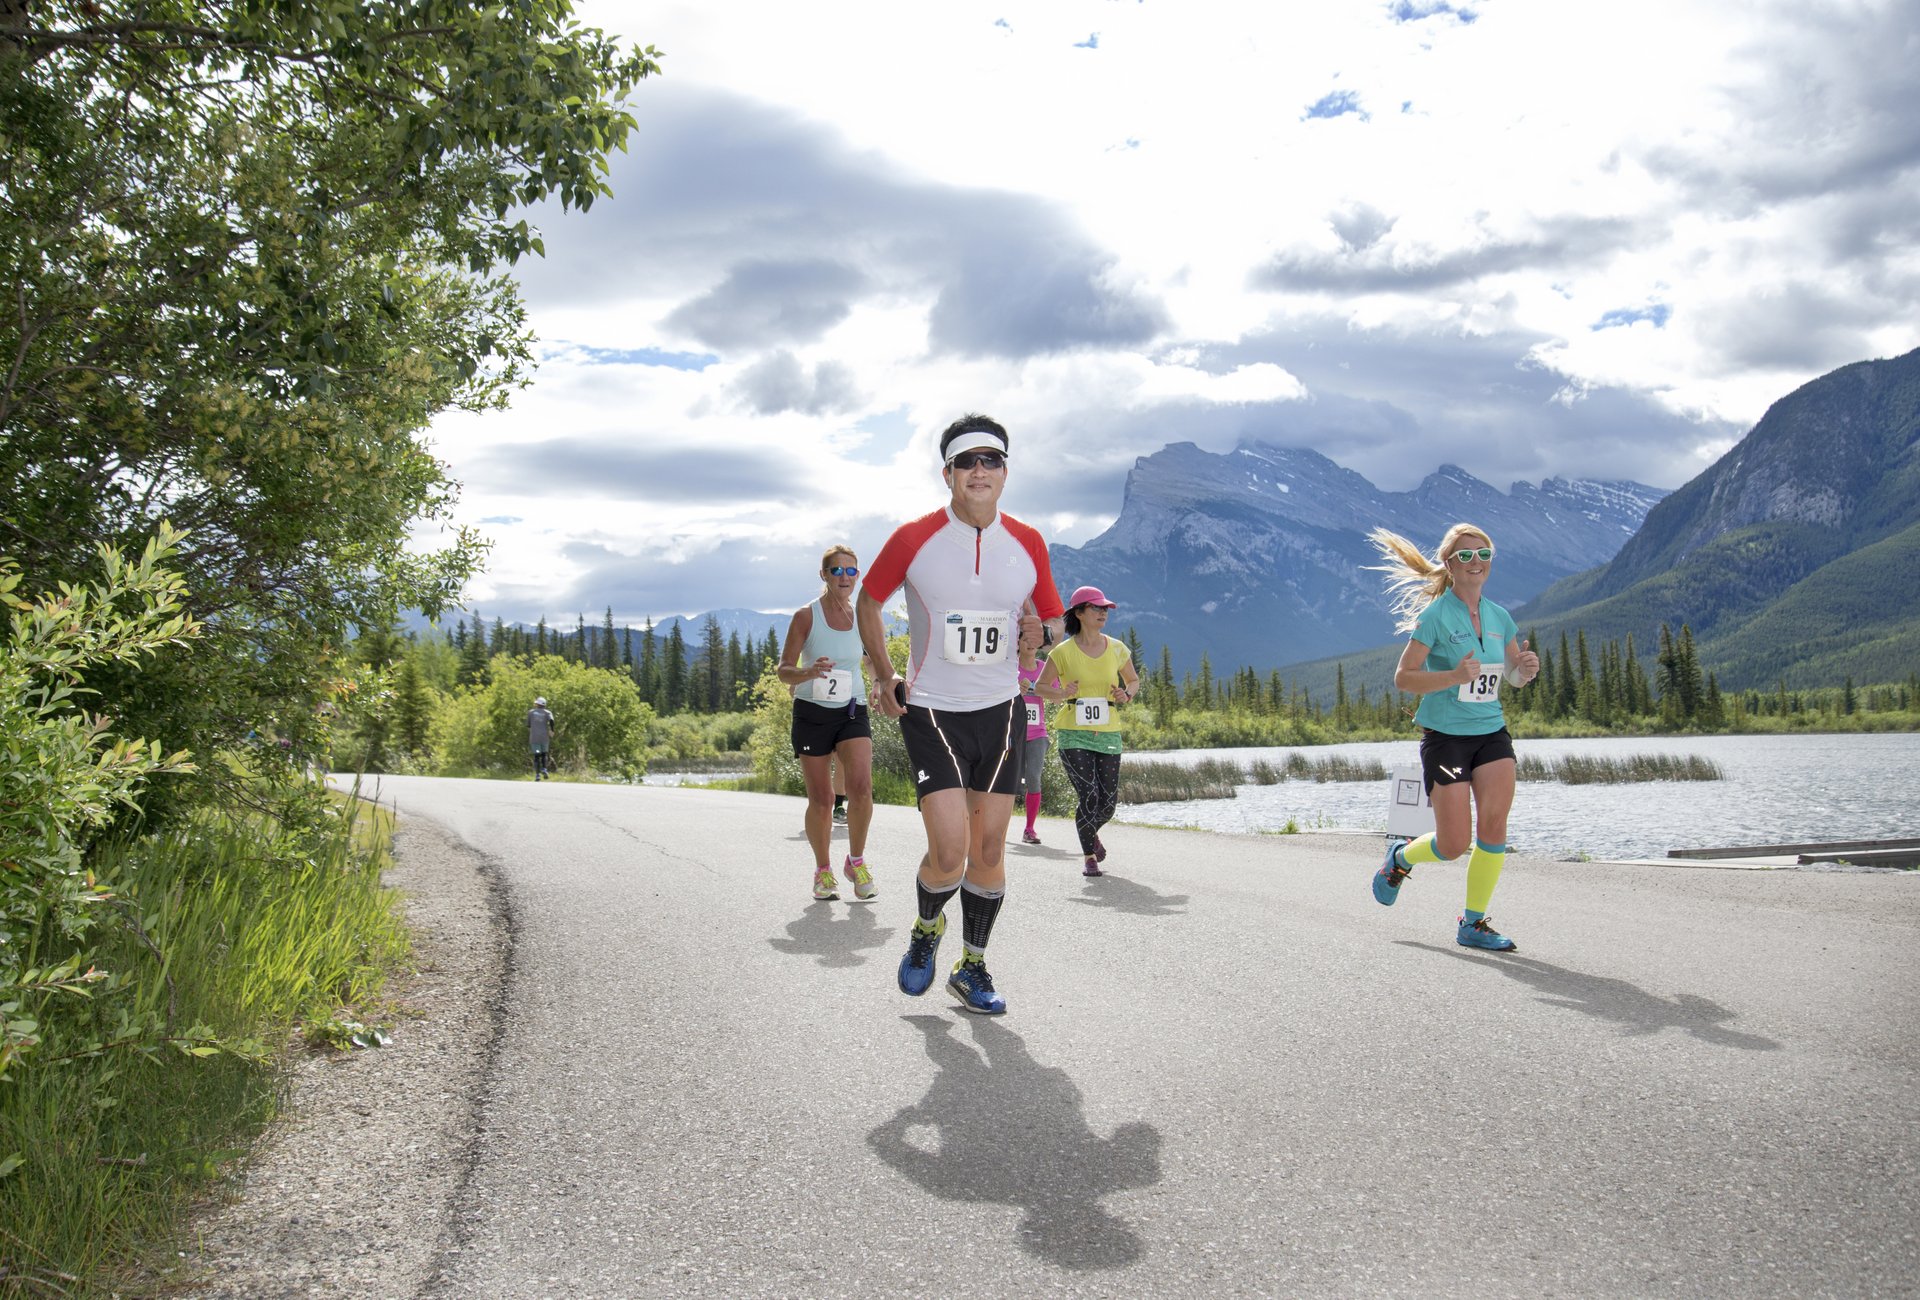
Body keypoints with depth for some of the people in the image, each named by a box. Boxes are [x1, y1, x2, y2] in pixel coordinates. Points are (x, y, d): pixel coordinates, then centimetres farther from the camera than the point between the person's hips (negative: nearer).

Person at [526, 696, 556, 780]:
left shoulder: (531, 712, 8)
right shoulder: (547, 712, 5)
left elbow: (528, 725, 10)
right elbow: (551, 720, -16)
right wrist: (552, 731, -5)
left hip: (534, 737, -1)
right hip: (544, 737, 1)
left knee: (536, 756, 0)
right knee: (544, 754, 19)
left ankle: (537, 774, -9)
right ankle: (544, 769, -2)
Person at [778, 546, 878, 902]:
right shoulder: (806, 616, -5)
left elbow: (875, 664, 18)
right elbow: (784, 670, -6)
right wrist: (810, 672, -26)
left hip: (852, 712, 2)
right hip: (812, 712, -2)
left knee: (861, 788, -18)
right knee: (821, 800, -1)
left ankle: (856, 861, 4)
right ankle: (823, 869, 22)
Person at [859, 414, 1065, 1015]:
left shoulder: (1027, 544, -1)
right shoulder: (913, 539, -8)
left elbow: (1053, 618, 13)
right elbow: (867, 601, 8)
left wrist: (1041, 628, -11)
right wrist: (882, 674, 1)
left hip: (1000, 710, 3)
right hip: (931, 712, -3)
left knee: (989, 849, 7)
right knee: (950, 852, -13)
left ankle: (972, 967, 26)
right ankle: (927, 929, 21)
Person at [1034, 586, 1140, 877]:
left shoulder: (1116, 649, 4)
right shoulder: (1063, 652, -4)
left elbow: (1133, 680, 19)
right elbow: (1041, 687, 5)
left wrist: (1126, 694, -4)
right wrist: (1062, 693, -16)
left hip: (1108, 732, 3)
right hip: (1074, 733, -3)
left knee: (1109, 799, 2)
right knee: (1089, 795, -13)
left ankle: (1092, 833, 38)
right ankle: (1089, 858, 6)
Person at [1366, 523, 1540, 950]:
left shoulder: (1500, 618, 7)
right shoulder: (1435, 615, -10)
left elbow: (1513, 676, 18)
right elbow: (1403, 677, -13)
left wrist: (1526, 669, -6)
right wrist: (1454, 676, -27)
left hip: (1492, 733, 5)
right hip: (1444, 735, -5)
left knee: (1494, 827, -7)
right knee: (1455, 844, -5)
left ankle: (1473, 923, 8)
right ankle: (1401, 859, 28)